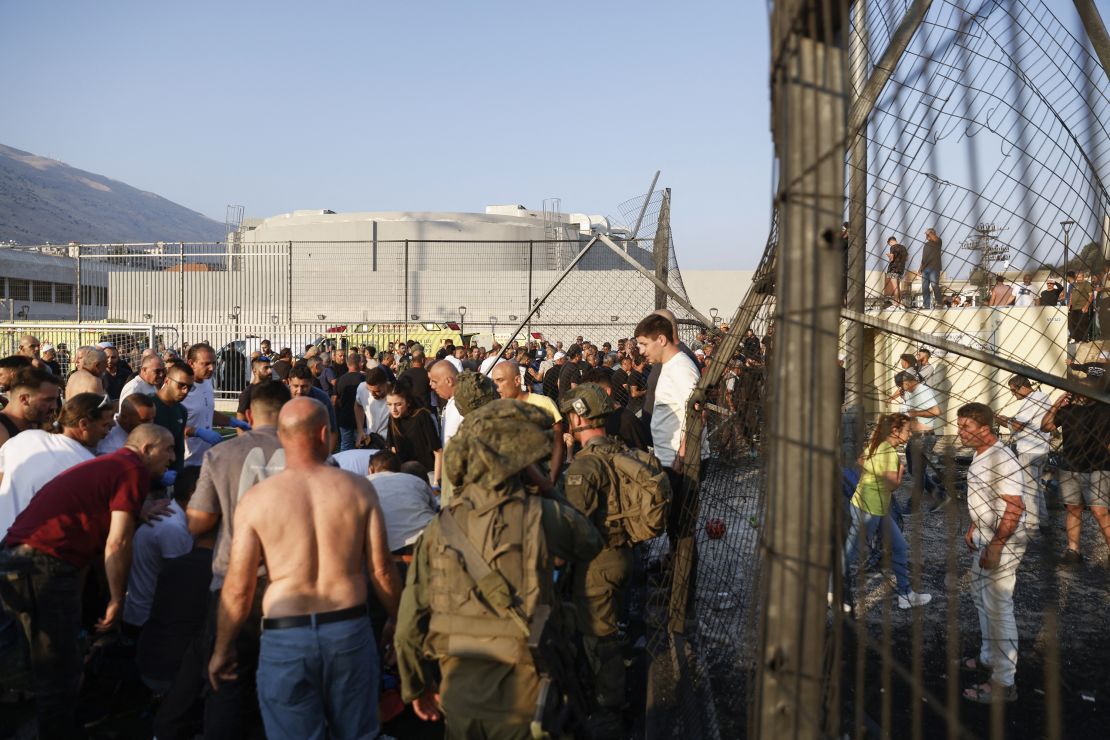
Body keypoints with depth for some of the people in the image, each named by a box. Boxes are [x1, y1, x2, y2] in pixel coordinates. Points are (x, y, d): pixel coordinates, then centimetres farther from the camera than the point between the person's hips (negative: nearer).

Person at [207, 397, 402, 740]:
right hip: (350, 630, 1)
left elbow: (239, 586, -4)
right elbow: (382, 571, -2)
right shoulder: (359, 488, -4)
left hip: (285, 637, -1)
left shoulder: (255, 499, -5)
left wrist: (222, 649, 10)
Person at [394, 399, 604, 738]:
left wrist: (416, 686, 12)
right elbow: (591, 542, 7)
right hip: (520, 696, -2)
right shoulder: (540, 516, -14)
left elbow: (409, 624, -4)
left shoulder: (438, 528, -6)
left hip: (458, 694, 3)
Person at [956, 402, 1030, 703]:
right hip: (984, 538, 10)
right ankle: (989, 657, 40)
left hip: (1003, 543, -10)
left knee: (998, 608, -4)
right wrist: (974, 528, 21)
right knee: (981, 597, 23)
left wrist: (995, 548, -25)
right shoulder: (981, 454, 7)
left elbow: (1014, 509, -27)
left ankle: (1003, 683, 6)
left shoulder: (1002, 460, -24)